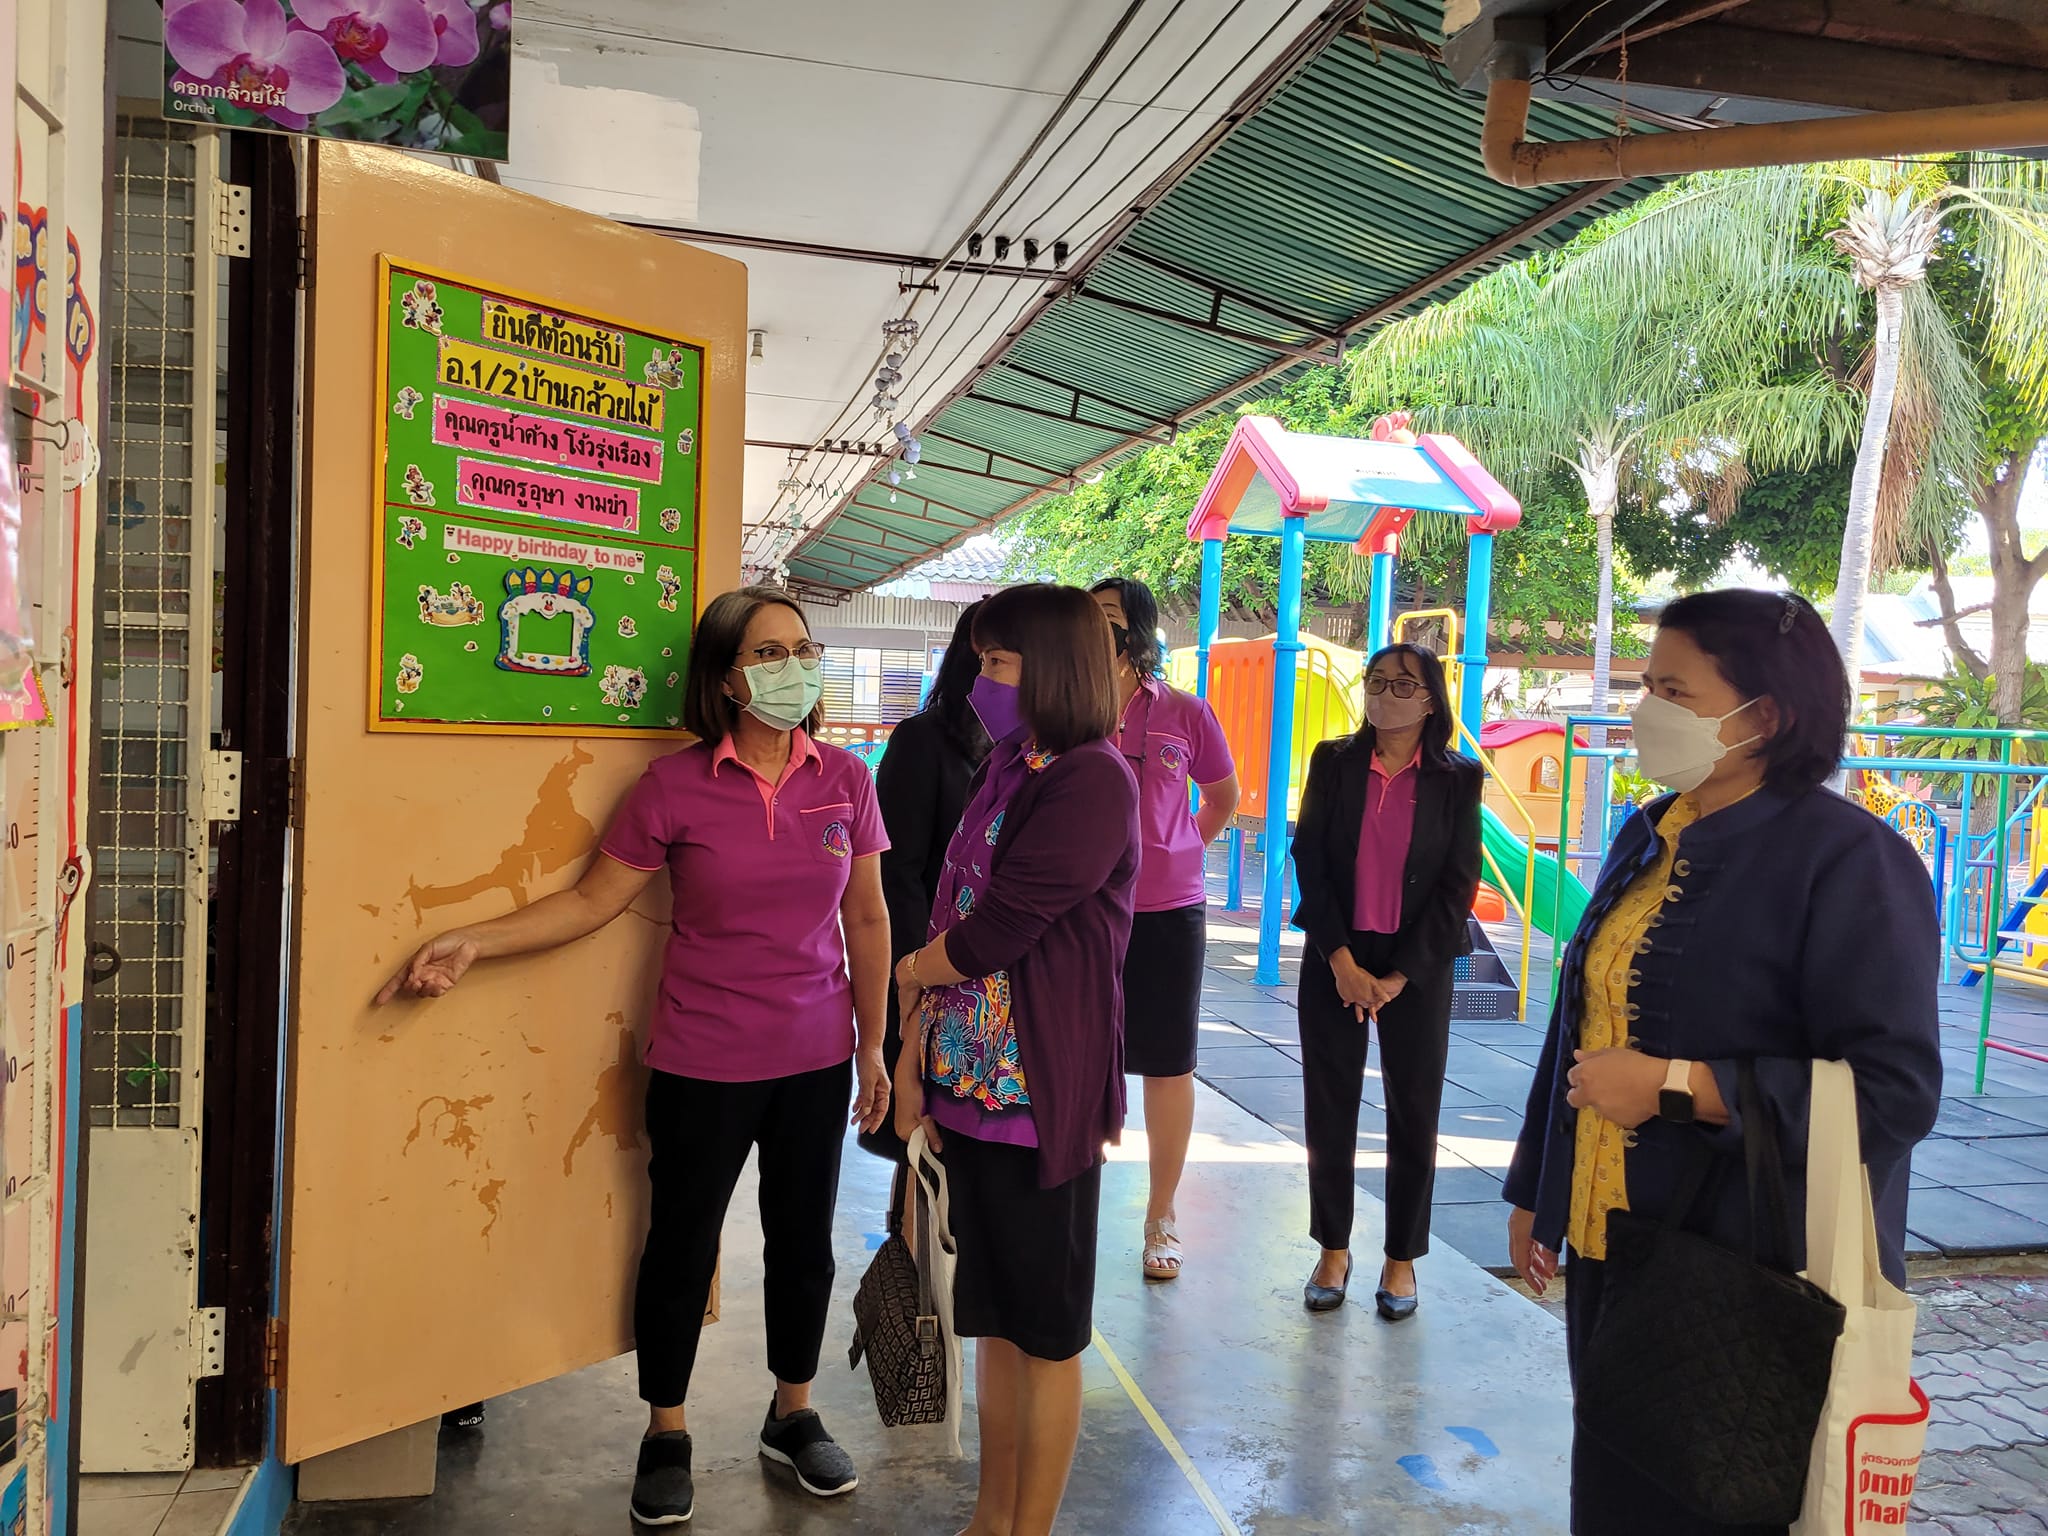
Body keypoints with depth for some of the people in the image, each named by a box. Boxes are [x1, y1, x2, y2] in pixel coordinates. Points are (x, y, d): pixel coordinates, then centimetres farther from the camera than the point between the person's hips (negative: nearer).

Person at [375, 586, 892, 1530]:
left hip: (816, 1061, 2)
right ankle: (665, 1436, 33)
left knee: (802, 1238, 15)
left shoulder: (844, 780, -2)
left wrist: (873, 1047, 5)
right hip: (703, 1063, -2)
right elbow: (592, 900, -5)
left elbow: (866, 920, 3)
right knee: (682, 1241, 11)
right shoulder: (675, 786, -9)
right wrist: (472, 944, -14)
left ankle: (793, 1417, 38)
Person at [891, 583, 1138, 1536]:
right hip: (968, 1081, 8)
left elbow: (996, 932, -20)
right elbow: (956, 924, 10)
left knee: (1045, 1324, 8)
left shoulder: (1092, 781, -17)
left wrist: (907, 976, -2)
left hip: (1040, 1091, -8)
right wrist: (914, 1055, 6)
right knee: (992, 1312, 18)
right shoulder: (1003, 771, 10)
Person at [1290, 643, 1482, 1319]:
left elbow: (1459, 885, -4)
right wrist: (1341, 960, -10)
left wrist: (1398, 976, -10)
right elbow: (1309, 862, -2)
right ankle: (1333, 1251, 22)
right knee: (1328, 1111, 6)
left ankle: (1401, 1259, 22)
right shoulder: (1334, 763, 2)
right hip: (1336, 961, 1)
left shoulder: (1458, 780, -1)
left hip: (1417, 966, -1)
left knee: (1414, 1117, 6)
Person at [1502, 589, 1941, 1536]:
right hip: (1614, 1247, 7)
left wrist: (1673, 1086, -22)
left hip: (1752, 1281, -7)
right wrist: (1536, 1192, 20)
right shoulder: (1649, 838, 8)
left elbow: (1895, 1089, -19)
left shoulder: (1849, 859, -15)